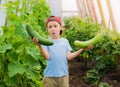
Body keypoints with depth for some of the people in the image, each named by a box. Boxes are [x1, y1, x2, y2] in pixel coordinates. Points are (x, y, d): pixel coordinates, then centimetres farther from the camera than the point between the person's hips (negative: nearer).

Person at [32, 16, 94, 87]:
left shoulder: (65, 41, 6)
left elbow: (68, 56, 0)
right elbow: (47, 57, -16)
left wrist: (82, 49, -8)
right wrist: (39, 45, -32)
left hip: (64, 75, 2)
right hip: (50, 76, -2)